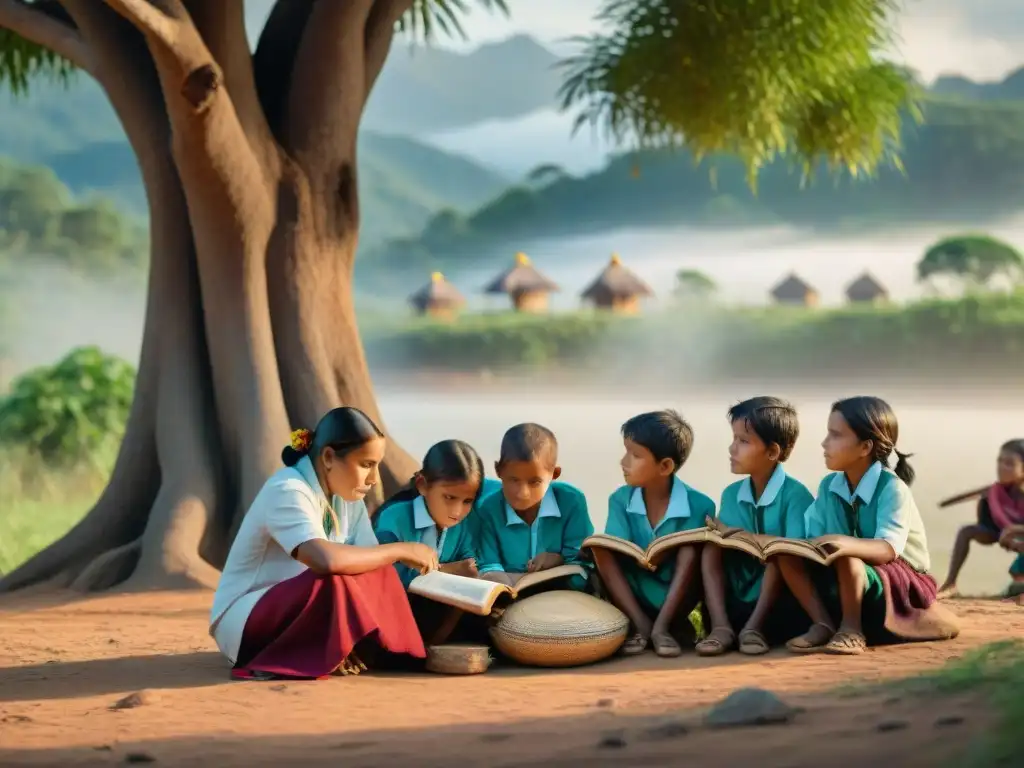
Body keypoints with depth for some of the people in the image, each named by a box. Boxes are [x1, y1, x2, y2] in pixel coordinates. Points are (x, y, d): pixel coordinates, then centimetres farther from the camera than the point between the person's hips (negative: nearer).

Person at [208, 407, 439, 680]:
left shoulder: (348, 495, 2)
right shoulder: (287, 491, -23)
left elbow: (372, 564, -5)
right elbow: (326, 561, -39)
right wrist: (400, 549, -27)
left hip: (296, 612, 8)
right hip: (242, 622, -8)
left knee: (380, 578, -12)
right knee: (334, 584, -33)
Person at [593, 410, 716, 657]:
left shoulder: (698, 506, -11)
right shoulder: (620, 500, -2)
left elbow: (692, 557, -18)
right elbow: (615, 553, -11)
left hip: (676, 602, -2)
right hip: (634, 600, 3)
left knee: (692, 547, -26)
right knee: (599, 546, -19)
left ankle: (662, 627, -26)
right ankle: (640, 626, -22)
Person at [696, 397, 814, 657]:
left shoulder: (795, 494, -10)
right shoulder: (731, 494, 8)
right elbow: (716, 551, 3)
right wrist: (725, 536, -19)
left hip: (778, 607, -5)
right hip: (734, 604, 5)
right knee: (711, 544, -15)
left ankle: (755, 627, -28)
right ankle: (721, 626, -27)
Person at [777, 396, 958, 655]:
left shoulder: (892, 488, -20)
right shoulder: (829, 486, 0)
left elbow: (888, 549, -33)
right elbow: (812, 538, -3)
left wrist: (846, 543, -51)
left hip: (900, 582, -6)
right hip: (848, 578, 6)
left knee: (845, 558, -36)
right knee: (788, 555, -15)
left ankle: (851, 628, -18)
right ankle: (823, 624, -16)